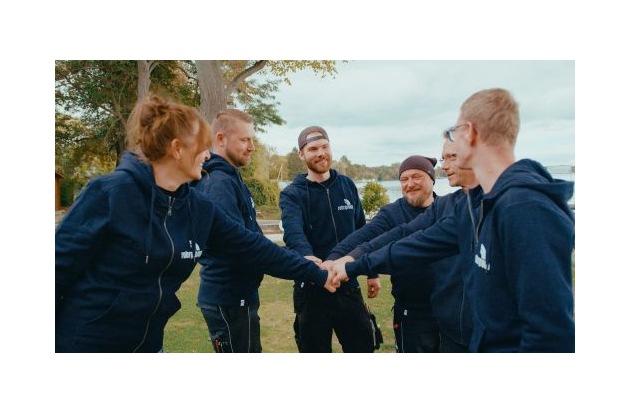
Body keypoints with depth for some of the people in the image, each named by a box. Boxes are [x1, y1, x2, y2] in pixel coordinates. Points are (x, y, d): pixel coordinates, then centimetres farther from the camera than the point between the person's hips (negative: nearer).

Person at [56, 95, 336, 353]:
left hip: (147, 344, 6)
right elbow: (60, 266, -16)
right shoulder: (109, 193, -21)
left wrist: (317, 275, 3)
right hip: (82, 342, -6)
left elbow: (252, 246, 1)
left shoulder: (199, 207, -2)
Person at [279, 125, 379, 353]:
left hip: (348, 284, 3)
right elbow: (293, 231, -27)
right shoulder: (292, 194, -7)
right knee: (315, 349, 11)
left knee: (363, 347, 13)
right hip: (311, 288, -3)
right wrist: (306, 256, -47)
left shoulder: (347, 185, 5)